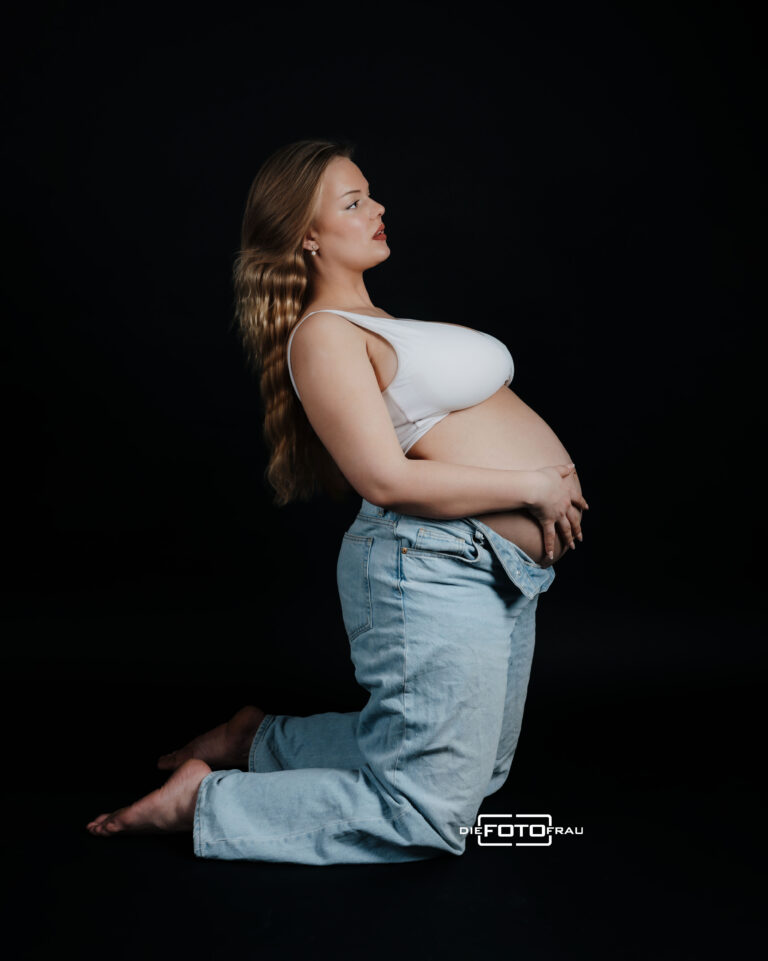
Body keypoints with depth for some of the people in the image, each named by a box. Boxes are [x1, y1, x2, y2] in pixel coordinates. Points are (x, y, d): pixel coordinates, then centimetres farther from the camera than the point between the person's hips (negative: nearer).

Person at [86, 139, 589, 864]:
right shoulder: (322, 334, -12)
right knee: (426, 817, -3)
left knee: (479, 772, 23)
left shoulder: (380, 323, 18)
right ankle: (202, 802, 7)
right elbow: (387, 480, -20)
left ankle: (263, 739, 27)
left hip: (501, 572, 10)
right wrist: (532, 486, -15)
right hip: (435, 567, -10)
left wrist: (557, 477, 5)